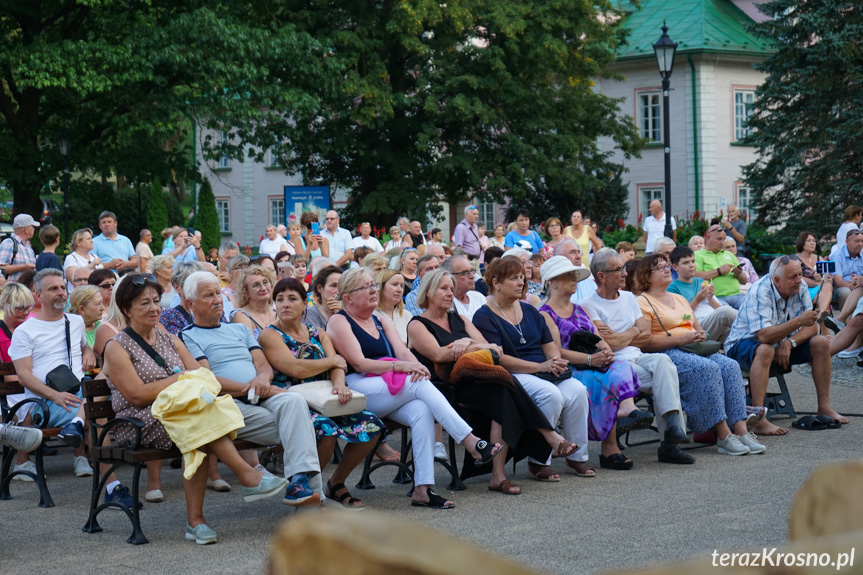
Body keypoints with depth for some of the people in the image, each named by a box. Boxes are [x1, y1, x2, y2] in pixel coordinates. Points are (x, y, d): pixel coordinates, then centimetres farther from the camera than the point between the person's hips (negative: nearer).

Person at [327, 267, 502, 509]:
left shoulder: (381, 323, 25)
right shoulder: (339, 322, 3)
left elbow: (403, 352, 10)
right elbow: (359, 363, -10)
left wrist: (415, 365, -15)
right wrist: (400, 366, -20)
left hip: (388, 393, 6)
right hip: (356, 390, -6)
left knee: (421, 411, -27)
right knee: (419, 385, -28)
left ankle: (422, 488, -34)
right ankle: (471, 442, -32)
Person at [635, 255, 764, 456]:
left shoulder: (680, 299, 27)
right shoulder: (643, 302, 1)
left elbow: (698, 330, 28)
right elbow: (646, 343, -11)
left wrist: (701, 335, 3)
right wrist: (681, 339, -16)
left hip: (695, 349, 7)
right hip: (667, 354, -7)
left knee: (730, 366, -20)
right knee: (708, 368, -32)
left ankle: (741, 430, -27)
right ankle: (723, 436, -32)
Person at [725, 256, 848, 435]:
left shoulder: (800, 288, -6)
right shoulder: (760, 292, -27)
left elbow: (811, 327, -6)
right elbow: (764, 336, -37)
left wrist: (789, 342, -24)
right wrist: (799, 321, -39)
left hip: (782, 343, 7)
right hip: (744, 344, -7)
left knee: (821, 343, -8)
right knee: (765, 351, -39)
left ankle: (824, 407, -1)